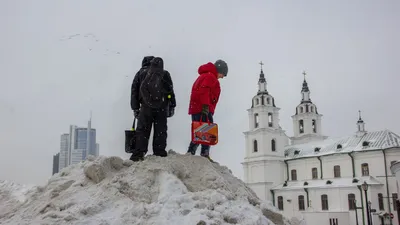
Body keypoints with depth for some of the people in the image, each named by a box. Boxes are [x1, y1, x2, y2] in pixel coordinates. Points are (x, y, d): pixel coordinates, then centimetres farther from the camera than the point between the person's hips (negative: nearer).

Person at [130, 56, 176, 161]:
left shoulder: (141, 73, 9)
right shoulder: (164, 74, 8)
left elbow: (134, 91, 8)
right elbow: (170, 91, 6)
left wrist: (135, 108, 10)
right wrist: (172, 106, 12)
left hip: (146, 107, 0)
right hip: (162, 108, 0)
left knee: (142, 130, 2)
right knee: (160, 131, 7)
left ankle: (139, 153, -5)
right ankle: (160, 153, 6)